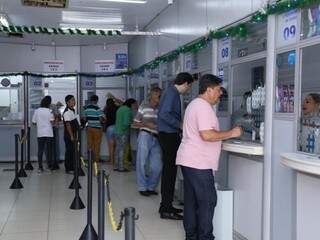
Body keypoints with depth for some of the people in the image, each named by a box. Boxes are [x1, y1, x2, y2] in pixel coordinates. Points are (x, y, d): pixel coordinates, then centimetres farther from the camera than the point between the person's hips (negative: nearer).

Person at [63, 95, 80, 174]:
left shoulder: (73, 110, 15)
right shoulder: (67, 112, -15)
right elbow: (68, 125, -20)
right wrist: (71, 136, -21)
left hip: (74, 134, 9)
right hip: (69, 136, -9)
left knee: (73, 151, 13)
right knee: (69, 151, -3)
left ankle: (72, 167, 22)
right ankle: (68, 169, 4)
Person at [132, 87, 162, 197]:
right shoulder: (143, 107, 2)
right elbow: (134, 124, 6)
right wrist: (147, 124, -9)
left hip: (157, 139, 3)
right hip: (145, 136, -3)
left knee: (157, 166, 2)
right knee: (142, 162, 0)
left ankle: (151, 187, 20)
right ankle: (142, 187, 12)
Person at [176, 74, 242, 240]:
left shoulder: (194, 104, 20)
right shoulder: (204, 107, -15)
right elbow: (207, 135, -24)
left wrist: (219, 140, 24)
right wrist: (231, 133, -14)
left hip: (188, 161, 10)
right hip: (199, 163, -10)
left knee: (191, 201, 13)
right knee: (208, 201, -4)